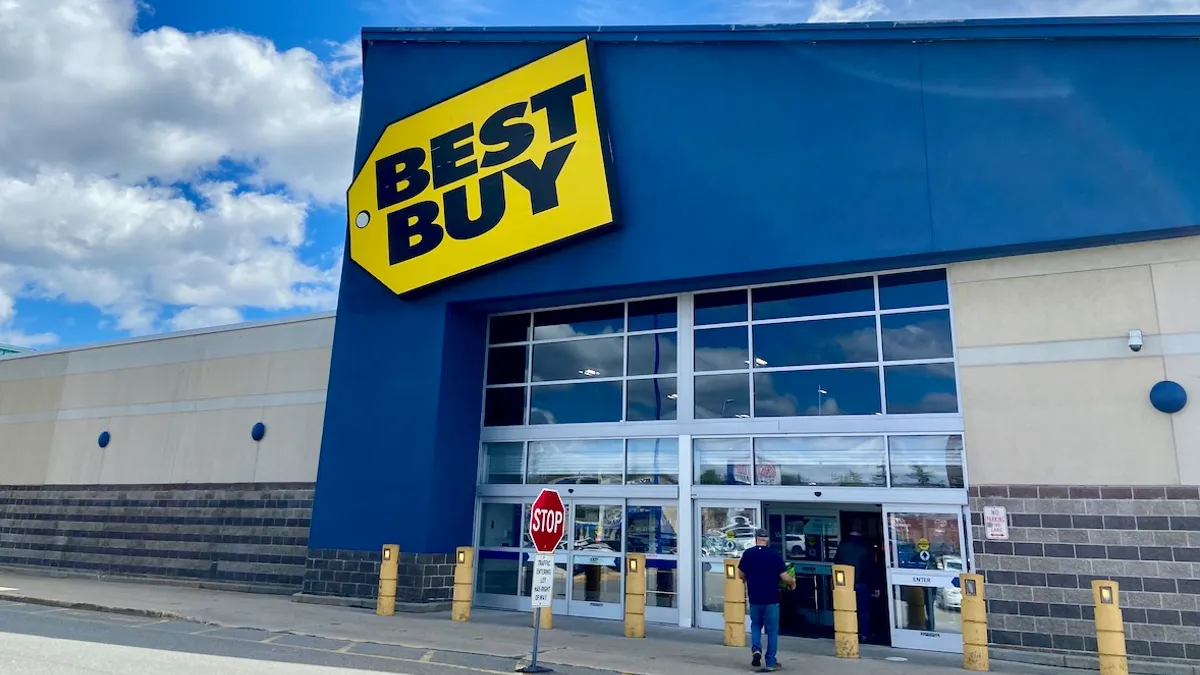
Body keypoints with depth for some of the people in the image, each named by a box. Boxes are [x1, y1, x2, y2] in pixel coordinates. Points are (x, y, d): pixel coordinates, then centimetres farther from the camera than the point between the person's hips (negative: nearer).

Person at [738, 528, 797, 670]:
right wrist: (792, 582, 11)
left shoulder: (747, 553, -3)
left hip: (754, 598, 2)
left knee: (756, 625, 23)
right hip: (771, 599, -2)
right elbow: (784, 577, -11)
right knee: (772, 630, 10)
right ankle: (771, 662, 13)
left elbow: (741, 575, 4)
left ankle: (756, 649, 1)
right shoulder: (775, 554, -9)